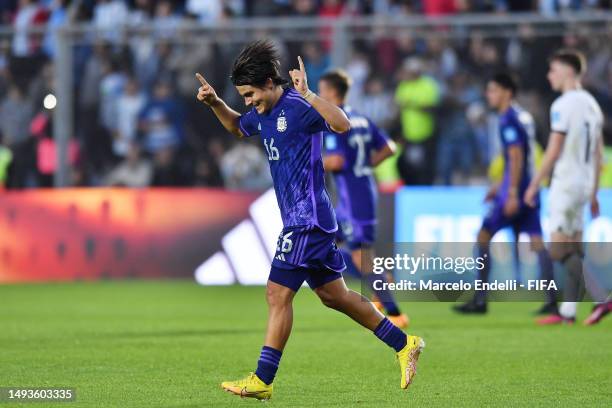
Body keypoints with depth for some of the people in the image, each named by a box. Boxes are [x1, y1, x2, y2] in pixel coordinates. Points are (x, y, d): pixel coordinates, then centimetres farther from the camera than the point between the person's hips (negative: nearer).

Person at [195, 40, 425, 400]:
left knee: (278, 294, -9)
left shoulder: (298, 107, -16)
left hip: (308, 218, -10)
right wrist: (215, 103, 17)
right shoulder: (263, 114, 12)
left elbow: (342, 125, -33)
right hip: (300, 218, 10)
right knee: (333, 294, 15)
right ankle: (404, 344, 23)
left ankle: (263, 380, -5)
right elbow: (238, 127, 34)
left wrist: (308, 94, -40)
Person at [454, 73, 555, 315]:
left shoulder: (509, 120, -12)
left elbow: (516, 158, -19)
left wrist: (512, 193, -21)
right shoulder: (524, 117, 15)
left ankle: (479, 301, 1)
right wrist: (500, 187, 27)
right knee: (536, 242, 5)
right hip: (530, 190, 9)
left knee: (483, 237, 0)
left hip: (515, 190, -9)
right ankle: (552, 300, -2)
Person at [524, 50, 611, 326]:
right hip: (584, 184, 9)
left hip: (565, 183, -9)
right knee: (573, 251, 9)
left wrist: (535, 184, -8)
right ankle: (568, 311, 10)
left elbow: (553, 151, -15)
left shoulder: (563, 106, -13)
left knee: (559, 249, -8)